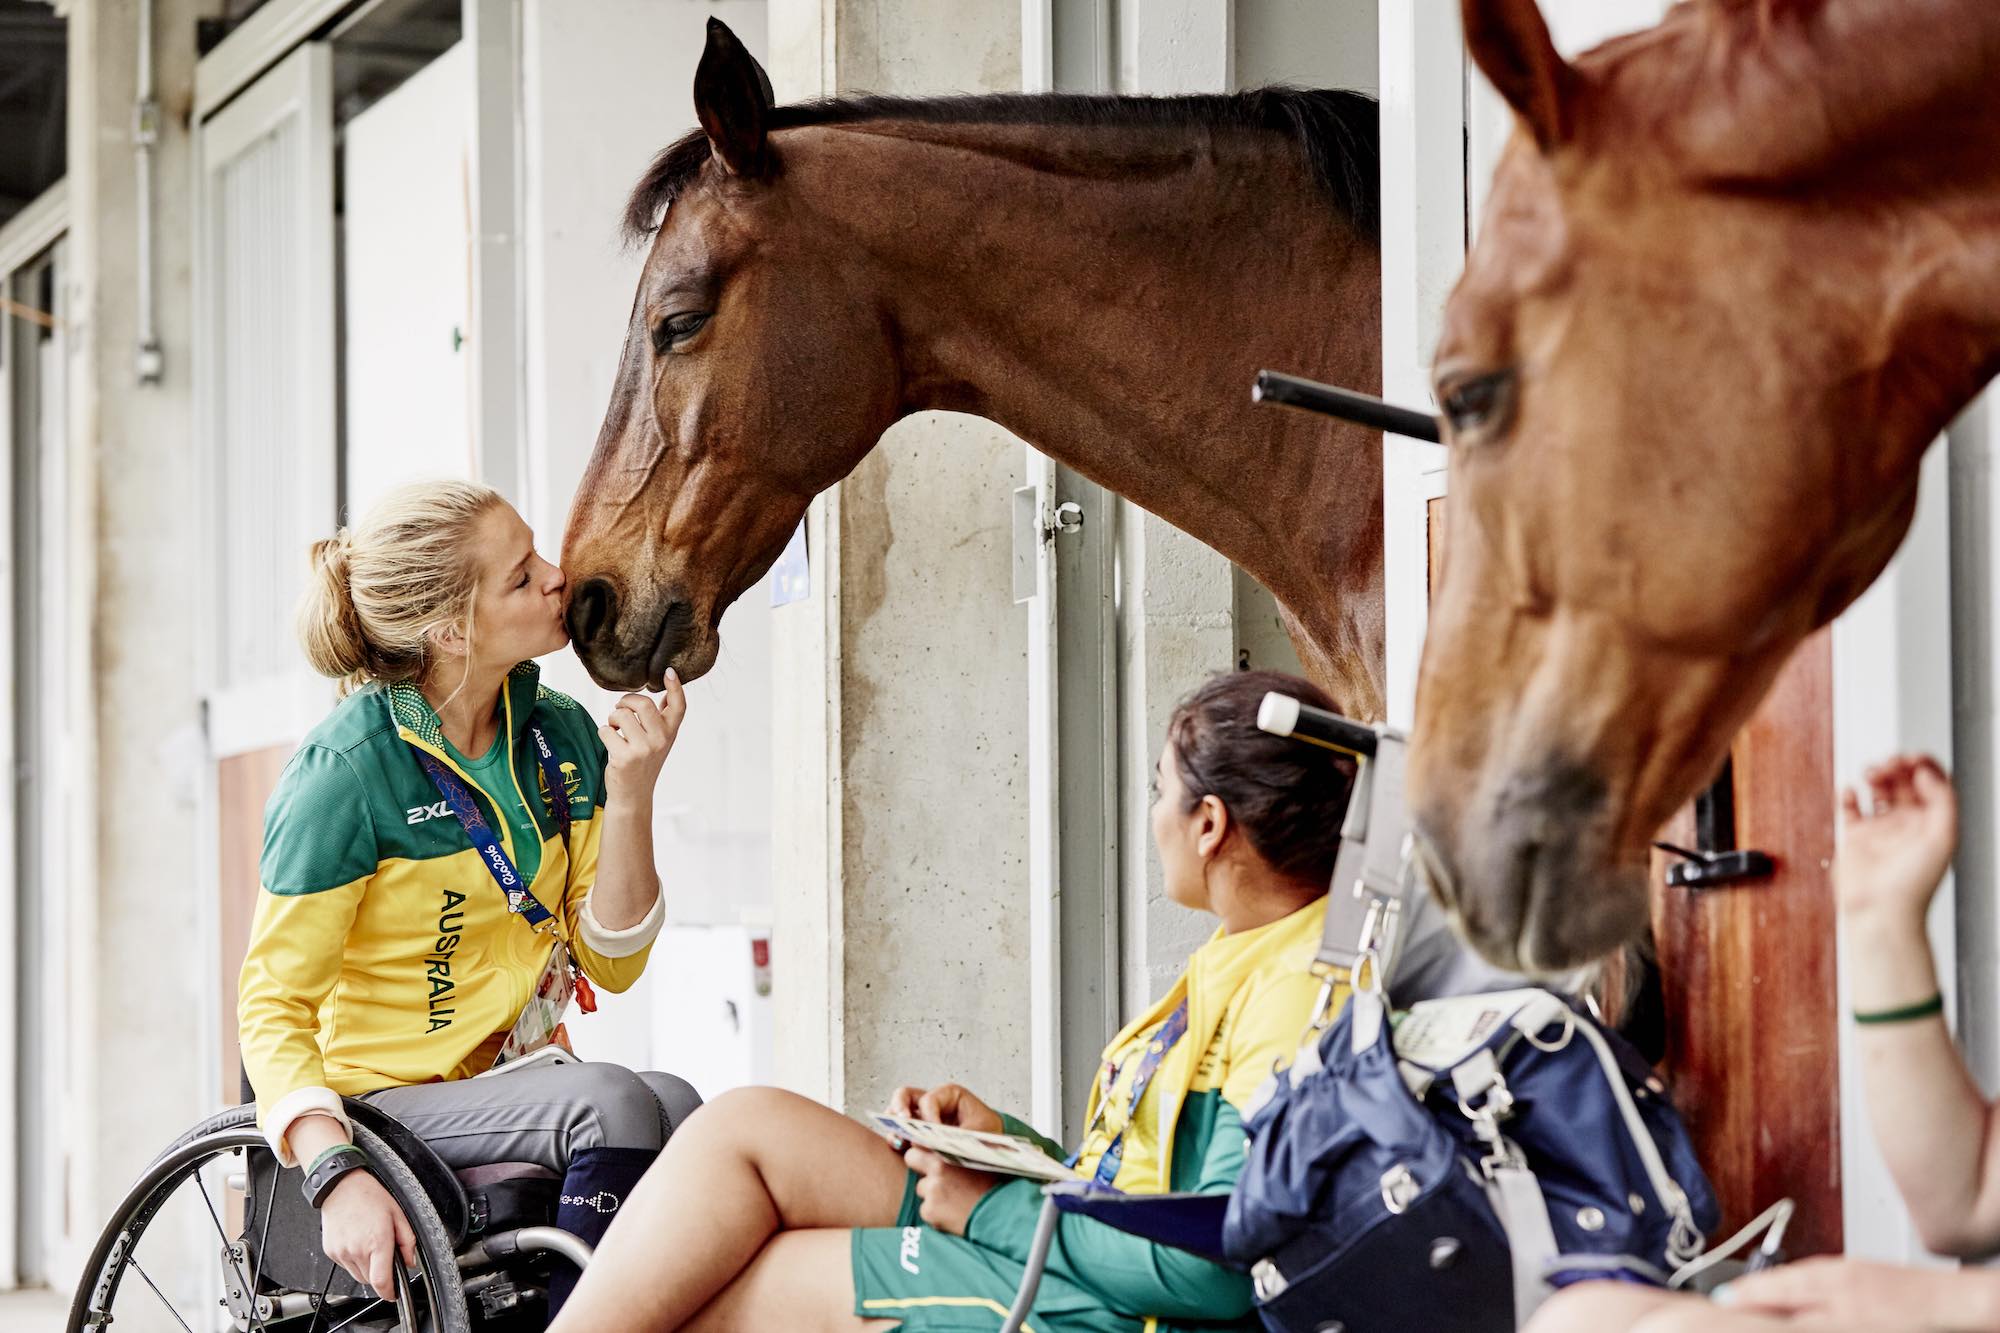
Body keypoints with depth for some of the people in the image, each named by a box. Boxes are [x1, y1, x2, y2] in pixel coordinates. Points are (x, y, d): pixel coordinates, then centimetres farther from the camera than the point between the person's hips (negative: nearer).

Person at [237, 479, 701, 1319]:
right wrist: (338, 1173, -28)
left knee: (673, 1104, -28)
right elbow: (272, 1006, -12)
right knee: (618, 1105, -31)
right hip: (393, 1100, -5)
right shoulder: (346, 771, -13)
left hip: (526, 1082, 5)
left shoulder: (563, 735, 3)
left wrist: (629, 800, -9)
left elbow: (611, 963, 6)